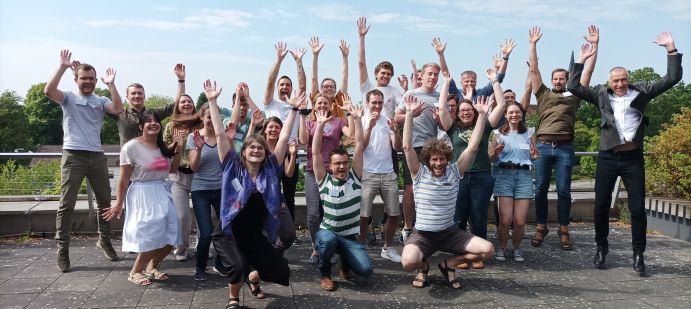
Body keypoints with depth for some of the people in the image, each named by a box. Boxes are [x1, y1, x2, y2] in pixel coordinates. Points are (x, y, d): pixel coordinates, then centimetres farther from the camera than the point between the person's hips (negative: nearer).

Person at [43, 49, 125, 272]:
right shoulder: (69, 98, 4)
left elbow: (119, 109, -8)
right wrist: (63, 67, -17)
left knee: (104, 201, 11)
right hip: (73, 156, -3)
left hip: (96, 156, 4)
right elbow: (48, 91, -16)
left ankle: (104, 240, 26)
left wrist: (111, 85, -12)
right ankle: (62, 249, 5)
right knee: (67, 204, -2)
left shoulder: (101, 101, 11)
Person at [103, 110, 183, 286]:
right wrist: (119, 203, -8)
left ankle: (152, 267, 28)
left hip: (163, 193, 7)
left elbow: (172, 169, 19)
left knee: (170, 237, 7)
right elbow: (124, 178, -9)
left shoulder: (163, 147, 7)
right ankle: (135, 272, 14)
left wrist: (178, 150, 6)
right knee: (151, 236, -9)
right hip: (142, 195, -6)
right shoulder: (131, 147, -11)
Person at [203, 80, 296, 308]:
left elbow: (284, 138, -7)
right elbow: (220, 134, -13)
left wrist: (293, 109, -10)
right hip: (228, 234, -3)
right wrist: (212, 102, -17)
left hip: (255, 237, 4)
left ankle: (254, 277, 36)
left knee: (283, 273, 2)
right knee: (239, 266, -29)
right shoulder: (233, 167, -9)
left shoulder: (270, 169, -3)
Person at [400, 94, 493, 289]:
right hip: (423, 234, -3)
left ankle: (449, 264, 10)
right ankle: (423, 266, 9)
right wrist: (409, 114, -26)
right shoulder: (420, 174, -8)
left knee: (487, 250, -16)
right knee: (408, 262, -32)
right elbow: (407, 147, -19)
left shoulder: (454, 172, -1)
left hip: (450, 232, 3)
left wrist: (482, 115, -14)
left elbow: (472, 147, -8)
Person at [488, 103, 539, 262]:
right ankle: (502, 248, 12)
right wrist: (497, 152, -11)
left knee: (520, 221, -6)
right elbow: (490, 157, 10)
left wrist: (534, 156, 0)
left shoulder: (529, 133, 13)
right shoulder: (499, 133, 7)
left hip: (524, 175, 2)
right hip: (505, 174, -2)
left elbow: (532, 156, 23)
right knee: (505, 220, -12)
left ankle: (516, 248, 20)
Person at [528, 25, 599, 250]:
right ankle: (541, 227, 14)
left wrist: (594, 45, 8)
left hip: (565, 148, 0)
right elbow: (533, 70, 11)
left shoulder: (573, 96, 15)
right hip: (543, 147, 0)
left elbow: (588, 72, 12)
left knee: (563, 191, 1)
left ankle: (564, 230, 11)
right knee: (540, 189, 2)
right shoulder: (543, 94, 15)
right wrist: (532, 45, 9)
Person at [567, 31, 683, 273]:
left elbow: (672, 79, 3)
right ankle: (601, 248, 24)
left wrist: (671, 49, -5)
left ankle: (638, 253, 16)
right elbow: (573, 87, 0)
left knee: (637, 208, 1)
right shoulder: (601, 94, 5)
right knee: (601, 207, 6)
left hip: (633, 158, 0)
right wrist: (582, 61, -4)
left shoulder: (641, 91, 4)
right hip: (607, 158, 1)